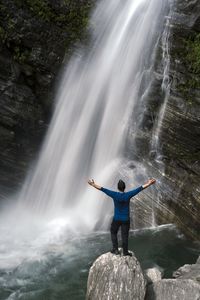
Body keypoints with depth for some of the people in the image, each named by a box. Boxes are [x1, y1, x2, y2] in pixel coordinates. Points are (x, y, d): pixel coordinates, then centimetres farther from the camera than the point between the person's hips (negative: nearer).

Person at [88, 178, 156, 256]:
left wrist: (93, 184, 0)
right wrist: (149, 184, -4)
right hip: (126, 219, 0)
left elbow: (102, 189, -9)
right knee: (125, 235, 10)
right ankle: (125, 252, 18)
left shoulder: (114, 195, -15)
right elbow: (140, 188, -11)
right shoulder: (128, 195, -15)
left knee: (113, 233, 20)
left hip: (116, 219, 0)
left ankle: (115, 250, 17)